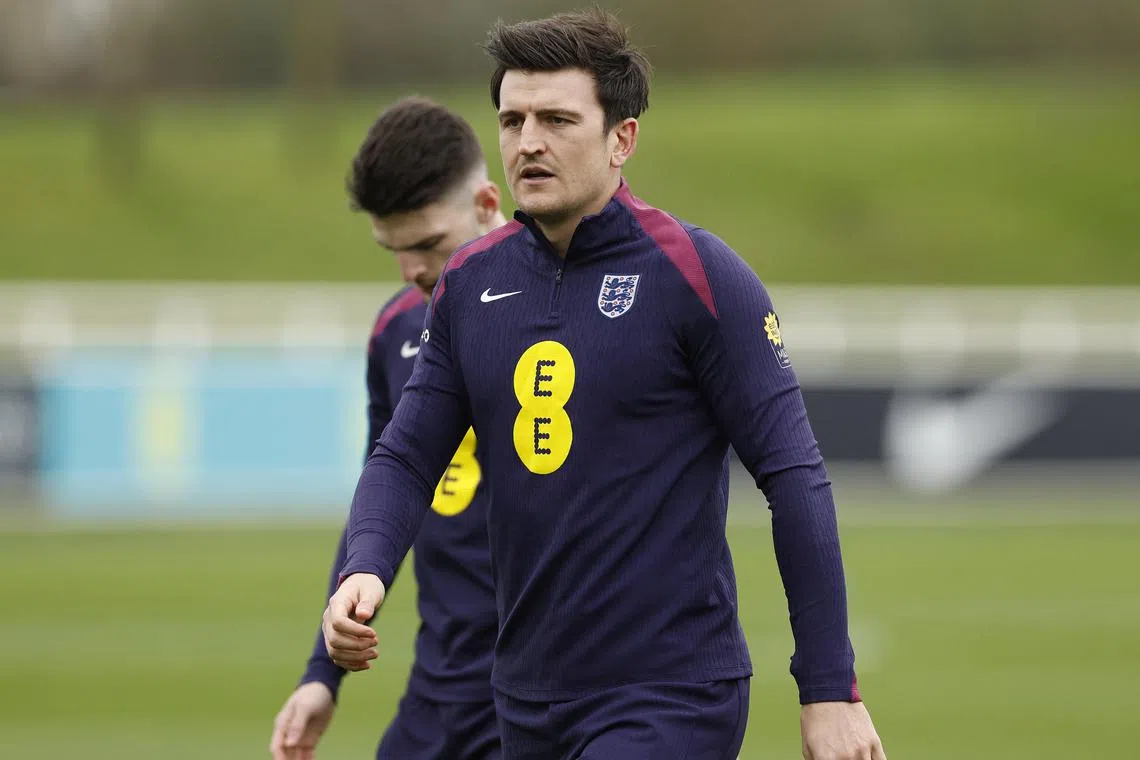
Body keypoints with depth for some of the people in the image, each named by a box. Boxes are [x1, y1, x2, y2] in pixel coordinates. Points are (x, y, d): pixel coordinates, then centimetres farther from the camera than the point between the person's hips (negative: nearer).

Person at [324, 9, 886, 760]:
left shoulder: (696, 275, -10)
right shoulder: (470, 281, 6)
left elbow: (794, 477, -10)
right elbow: (407, 454, 10)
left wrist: (830, 693, -13)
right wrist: (365, 571, -12)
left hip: (671, 699, -6)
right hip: (529, 699, 6)